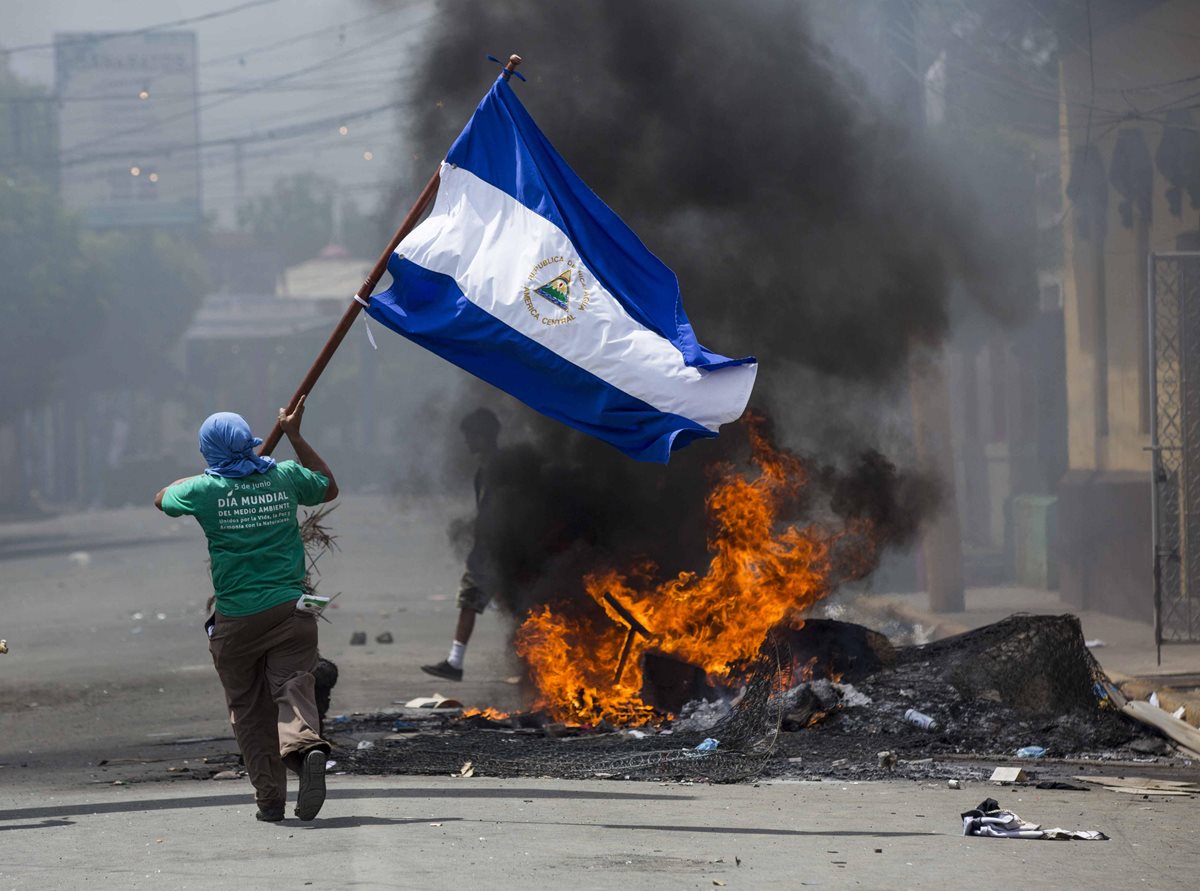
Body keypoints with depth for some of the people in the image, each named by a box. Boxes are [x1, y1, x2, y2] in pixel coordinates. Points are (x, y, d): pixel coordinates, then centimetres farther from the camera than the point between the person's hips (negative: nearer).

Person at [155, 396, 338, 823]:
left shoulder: (205, 489, -4)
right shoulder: (285, 477, 1)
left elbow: (162, 499, 18)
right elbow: (329, 487, 24)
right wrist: (294, 436, 28)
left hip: (237, 619, -1)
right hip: (290, 610, 1)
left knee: (249, 710, 10)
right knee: (294, 688, -7)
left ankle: (270, 798, 8)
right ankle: (306, 746, -38)